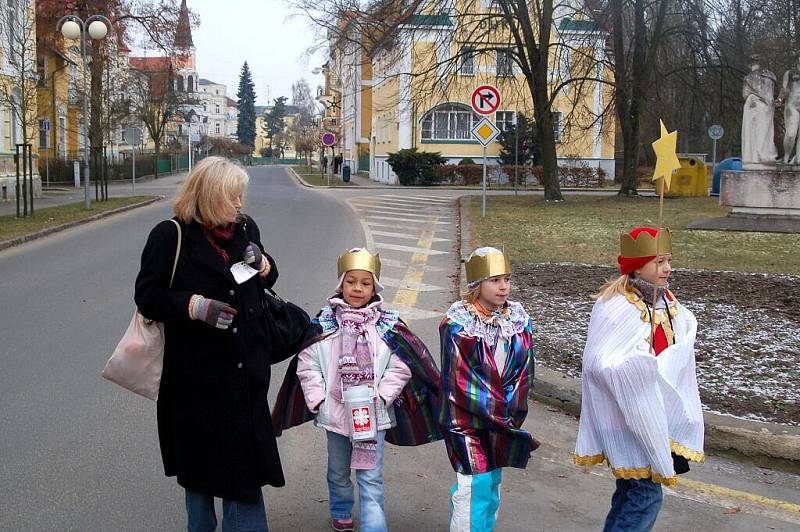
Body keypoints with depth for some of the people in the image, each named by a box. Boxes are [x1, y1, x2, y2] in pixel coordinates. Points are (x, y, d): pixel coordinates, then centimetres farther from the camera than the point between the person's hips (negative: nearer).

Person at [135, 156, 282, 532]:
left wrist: (263, 265, -5)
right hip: (196, 370, -3)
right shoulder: (171, 236, -9)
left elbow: (264, 282, 17)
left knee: (245, 458, 8)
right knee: (200, 456, 13)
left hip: (246, 368, 4)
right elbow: (147, 296, -9)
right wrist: (193, 306, -22)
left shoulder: (246, 228, 5)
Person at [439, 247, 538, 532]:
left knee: (493, 480, 14)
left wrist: (510, 409, -7)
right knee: (475, 485, -7)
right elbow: (460, 377, -15)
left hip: (502, 419, 5)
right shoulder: (458, 322, -13)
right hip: (468, 417, -5)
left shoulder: (518, 317, 2)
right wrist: (498, 411, -15)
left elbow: (524, 370, 3)